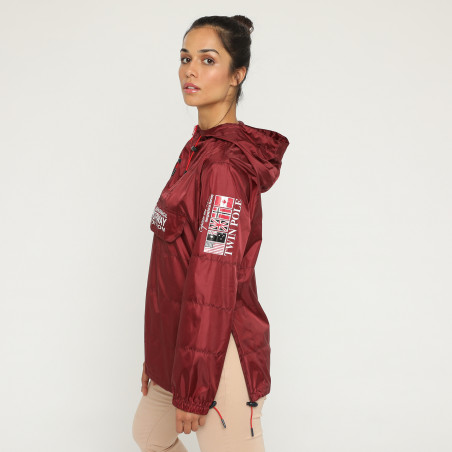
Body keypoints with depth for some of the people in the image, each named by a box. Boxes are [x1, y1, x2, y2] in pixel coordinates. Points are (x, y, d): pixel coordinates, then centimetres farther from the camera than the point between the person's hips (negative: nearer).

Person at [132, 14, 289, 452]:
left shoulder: (225, 166, -21)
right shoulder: (198, 148, 9)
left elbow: (214, 287, -23)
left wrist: (193, 390, -19)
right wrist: (156, 355, 14)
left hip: (218, 357, -10)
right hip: (177, 346, 10)